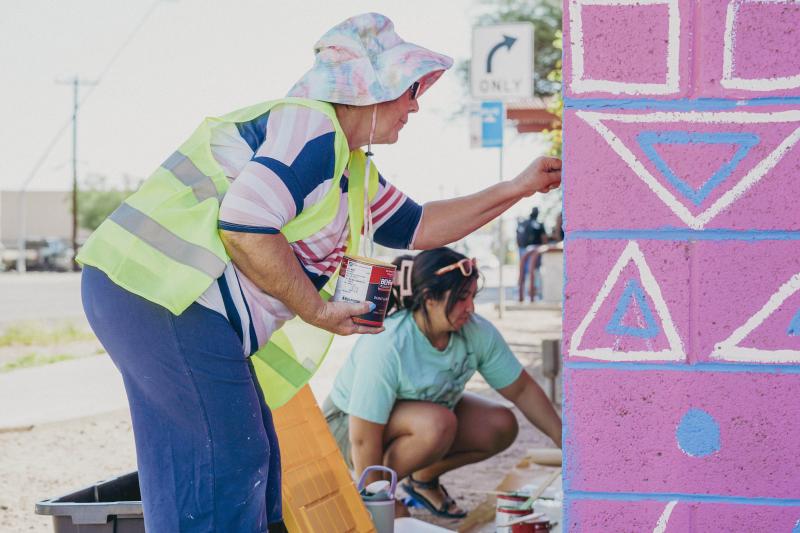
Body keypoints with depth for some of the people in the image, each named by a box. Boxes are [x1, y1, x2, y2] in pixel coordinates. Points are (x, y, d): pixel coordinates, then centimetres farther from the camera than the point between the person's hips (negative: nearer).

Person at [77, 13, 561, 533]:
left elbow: (416, 227, 29)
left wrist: (516, 189, 26)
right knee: (228, 465, -8)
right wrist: (318, 311, -15)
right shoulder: (311, 127, -14)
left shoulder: (353, 169, 21)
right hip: (168, 298, -11)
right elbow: (244, 225, -25)